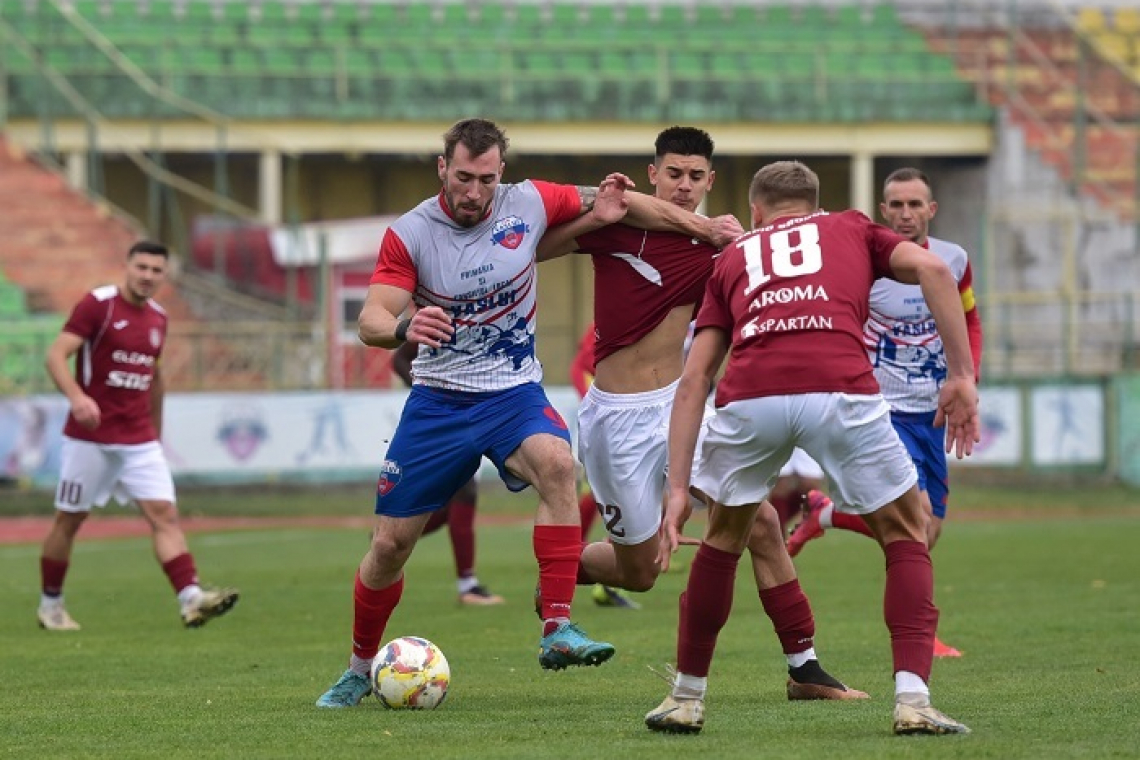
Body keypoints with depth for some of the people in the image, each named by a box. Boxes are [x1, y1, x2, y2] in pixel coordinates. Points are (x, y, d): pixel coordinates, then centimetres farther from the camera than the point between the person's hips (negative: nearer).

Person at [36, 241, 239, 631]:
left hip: (139, 439, 5)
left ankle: (191, 598, -20)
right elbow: (56, 355, -17)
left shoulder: (158, 318, 10)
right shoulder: (97, 305, -9)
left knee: (164, 513, -10)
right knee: (69, 519, 6)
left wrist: (156, 430, 25)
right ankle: (50, 604, 21)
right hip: (90, 435, -5)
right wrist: (77, 397, -34)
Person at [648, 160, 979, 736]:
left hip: (750, 397, 2)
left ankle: (686, 699, 32)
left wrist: (678, 486, 19)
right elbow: (931, 268, 9)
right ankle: (913, 700, 3)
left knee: (722, 541, 28)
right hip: (841, 391, -2)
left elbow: (694, 377, 22)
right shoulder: (850, 229, 30)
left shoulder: (734, 258, 32)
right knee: (905, 538, 18)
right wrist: (961, 376, 10)